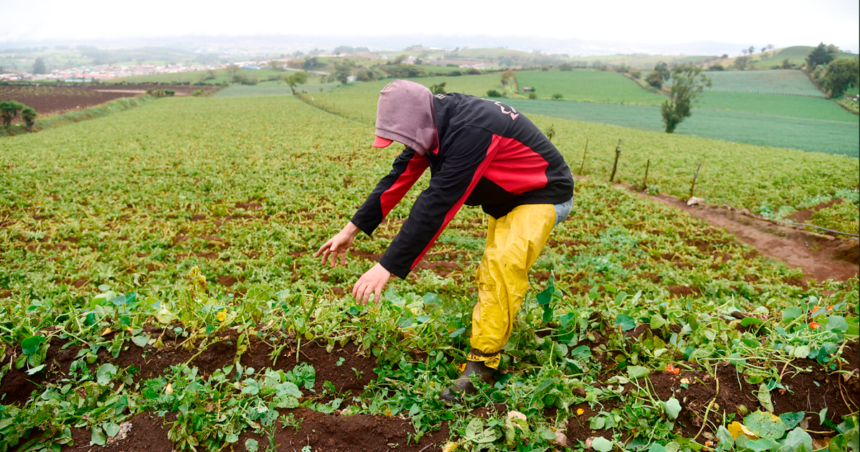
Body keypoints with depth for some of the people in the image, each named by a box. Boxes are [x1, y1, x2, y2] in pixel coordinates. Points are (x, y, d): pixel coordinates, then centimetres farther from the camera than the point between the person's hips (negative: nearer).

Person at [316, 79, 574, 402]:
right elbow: (400, 176, -3)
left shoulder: (470, 132, -37)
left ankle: (481, 365, -18)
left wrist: (387, 267, -40)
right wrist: (350, 230, -2)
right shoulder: (437, 123, -8)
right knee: (491, 275, 16)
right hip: (506, 197, 10)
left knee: (503, 264, -26)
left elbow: (437, 205, -41)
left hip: (543, 195, -9)